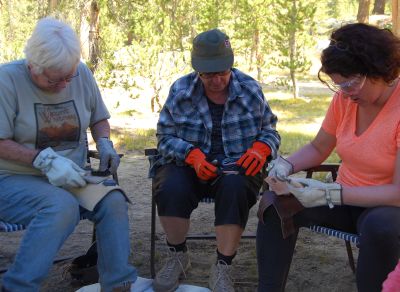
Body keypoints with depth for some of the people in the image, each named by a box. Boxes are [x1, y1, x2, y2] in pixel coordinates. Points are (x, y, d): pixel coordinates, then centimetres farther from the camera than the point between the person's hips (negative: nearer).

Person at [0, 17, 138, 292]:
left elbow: (99, 119, 18)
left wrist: (104, 143, -3)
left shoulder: (82, 74, 2)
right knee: (62, 206, -35)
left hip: (70, 177, 5)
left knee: (114, 201, -24)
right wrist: (46, 161, -24)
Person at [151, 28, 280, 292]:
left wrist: (261, 148, -16)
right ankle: (178, 256, -4)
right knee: (171, 189, -32)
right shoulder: (180, 91, -3)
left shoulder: (250, 89, -1)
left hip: (236, 165, 0)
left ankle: (223, 268, -20)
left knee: (235, 188, -36)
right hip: (189, 164, 1)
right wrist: (192, 155, -21)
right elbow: (165, 137, -1)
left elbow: (270, 131, 8)